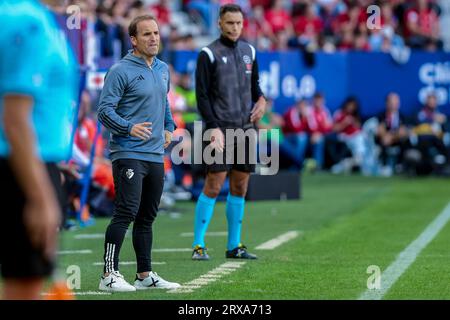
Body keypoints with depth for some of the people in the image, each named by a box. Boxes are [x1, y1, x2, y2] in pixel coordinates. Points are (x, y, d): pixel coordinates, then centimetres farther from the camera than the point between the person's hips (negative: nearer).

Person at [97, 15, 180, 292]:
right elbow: (105, 110, -13)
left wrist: (168, 127, 18)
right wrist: (129, 127, -26)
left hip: (156, 155, 7)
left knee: (147, 217, 12)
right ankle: (109, 275, -12)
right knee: (126, 212, -14)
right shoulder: (121, 71, -9)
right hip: (129, 153, -7)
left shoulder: (163, 69, 15)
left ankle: (145, 274, 18)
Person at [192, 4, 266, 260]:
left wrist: (261, 100, 2)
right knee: (213, 186, -9)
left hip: (245, 128, 6)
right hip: (221, 129, -6)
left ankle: (234, 246, 13)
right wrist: (213, 128, -15)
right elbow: (202, 95, -8)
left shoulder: (249, 52, 13)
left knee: (240, 187, 7)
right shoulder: (209, 54, -5)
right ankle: (199, 245, -4)